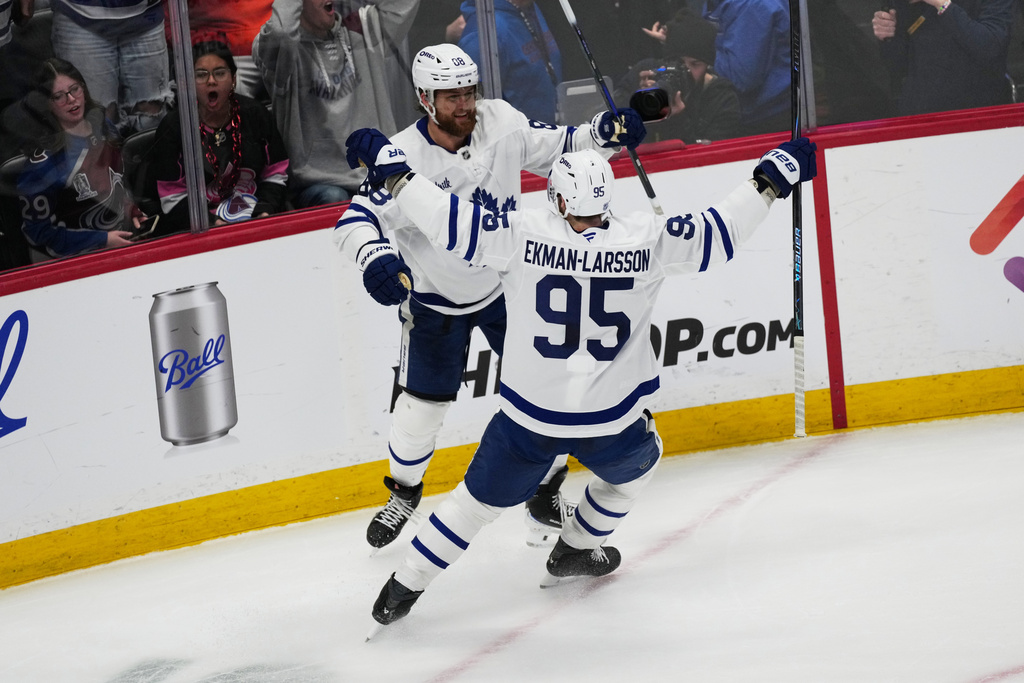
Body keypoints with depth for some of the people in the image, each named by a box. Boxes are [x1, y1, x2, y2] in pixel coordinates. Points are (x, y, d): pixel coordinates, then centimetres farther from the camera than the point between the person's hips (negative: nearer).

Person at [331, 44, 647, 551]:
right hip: (435, 298, -2)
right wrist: (375, 255, -52)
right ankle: (404, 491, 35)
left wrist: (602, 135, -21)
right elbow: (354, 222, -31)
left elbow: (558, 148, -2)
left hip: (507, 282, 2)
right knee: (423, 403, 6)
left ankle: (545, 494, 21)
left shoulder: (501, 122, -16)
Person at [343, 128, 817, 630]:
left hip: (528, 419, 0)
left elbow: (450, 222, -16)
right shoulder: (646, 241, -11)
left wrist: (391, 169, -8)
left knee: (480, 498, 18)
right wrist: (772, 179, 9)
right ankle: (574, 551, 46)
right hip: (611, 422, 0)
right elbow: (717, 233, -2)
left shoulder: (522, 235, -14)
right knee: (635, 466, 34)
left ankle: (403, 589, 19)